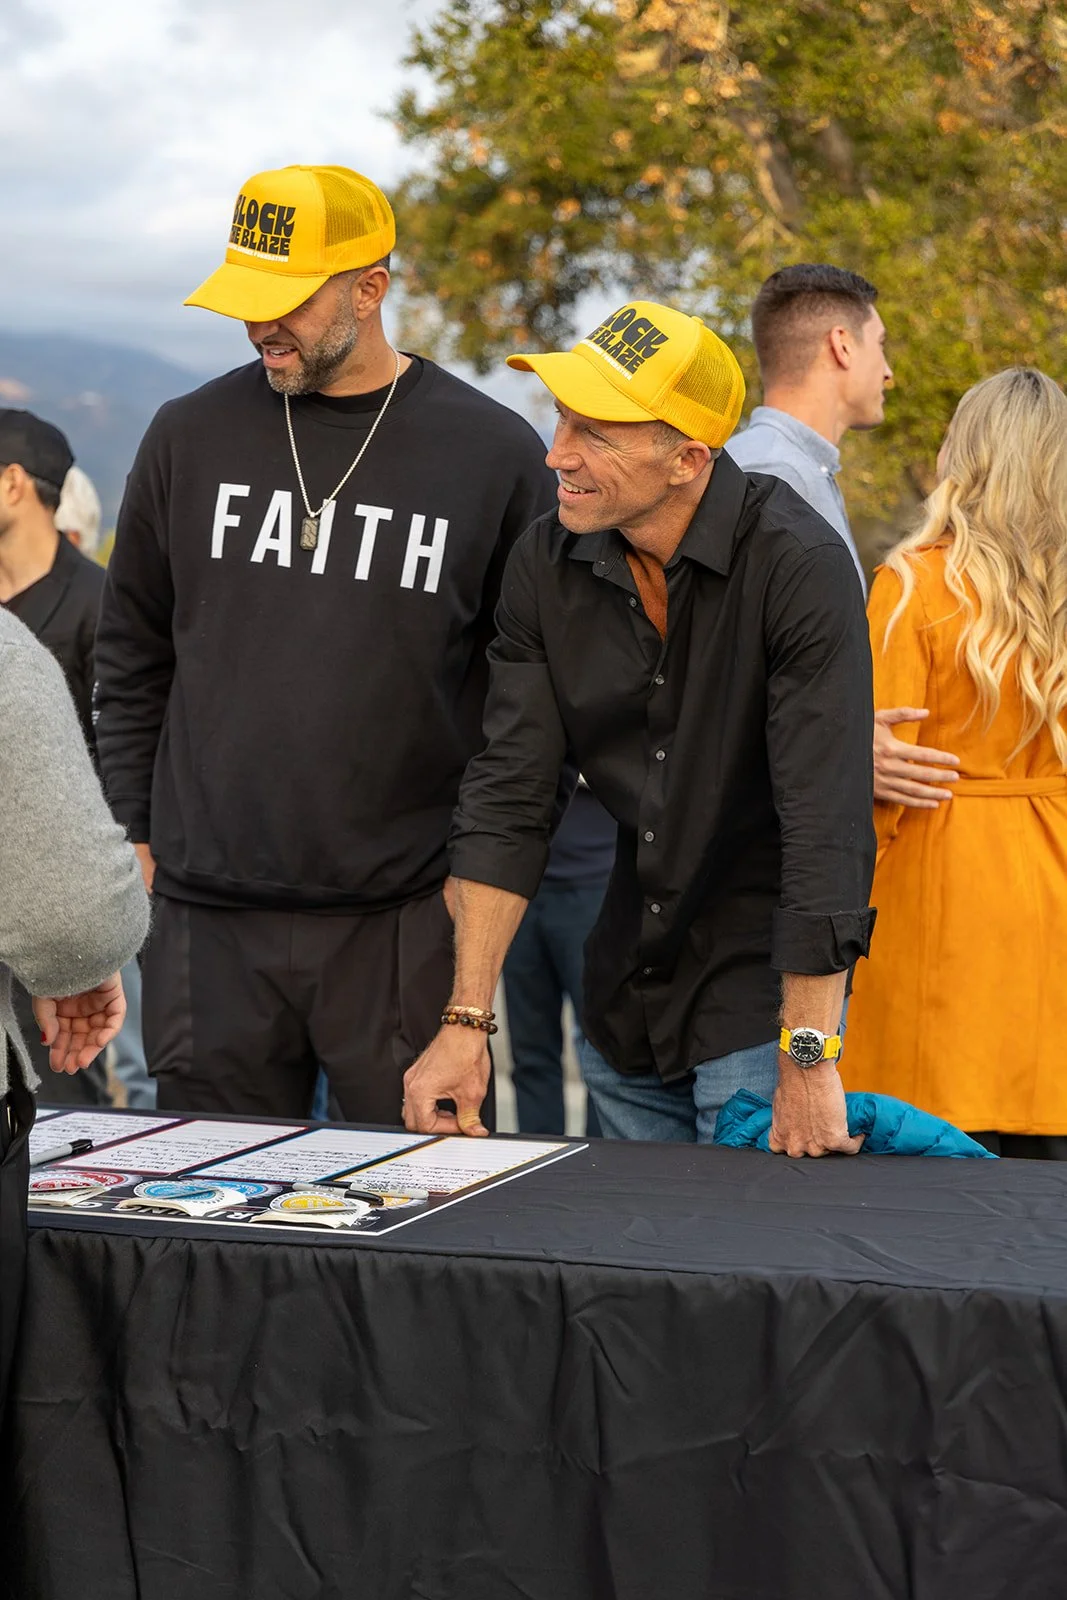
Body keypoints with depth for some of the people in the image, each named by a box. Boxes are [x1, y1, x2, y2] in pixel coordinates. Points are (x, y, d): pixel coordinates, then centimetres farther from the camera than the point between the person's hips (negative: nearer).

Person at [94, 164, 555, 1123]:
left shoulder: (495, 456, -1)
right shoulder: (190, 438, 7)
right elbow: (132, 657, 15)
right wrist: (133, 834, 10)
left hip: (404, 921, -2)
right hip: (205, 918, 3)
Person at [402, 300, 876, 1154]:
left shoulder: (798, 564, -21)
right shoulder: (545, 564, -4)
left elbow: (825, 825, -23)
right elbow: (508, 799, -2)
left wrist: (807, 1060, -25)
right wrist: (467, 1020, -8)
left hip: (766, 987, -5)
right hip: (624, 995, 5)